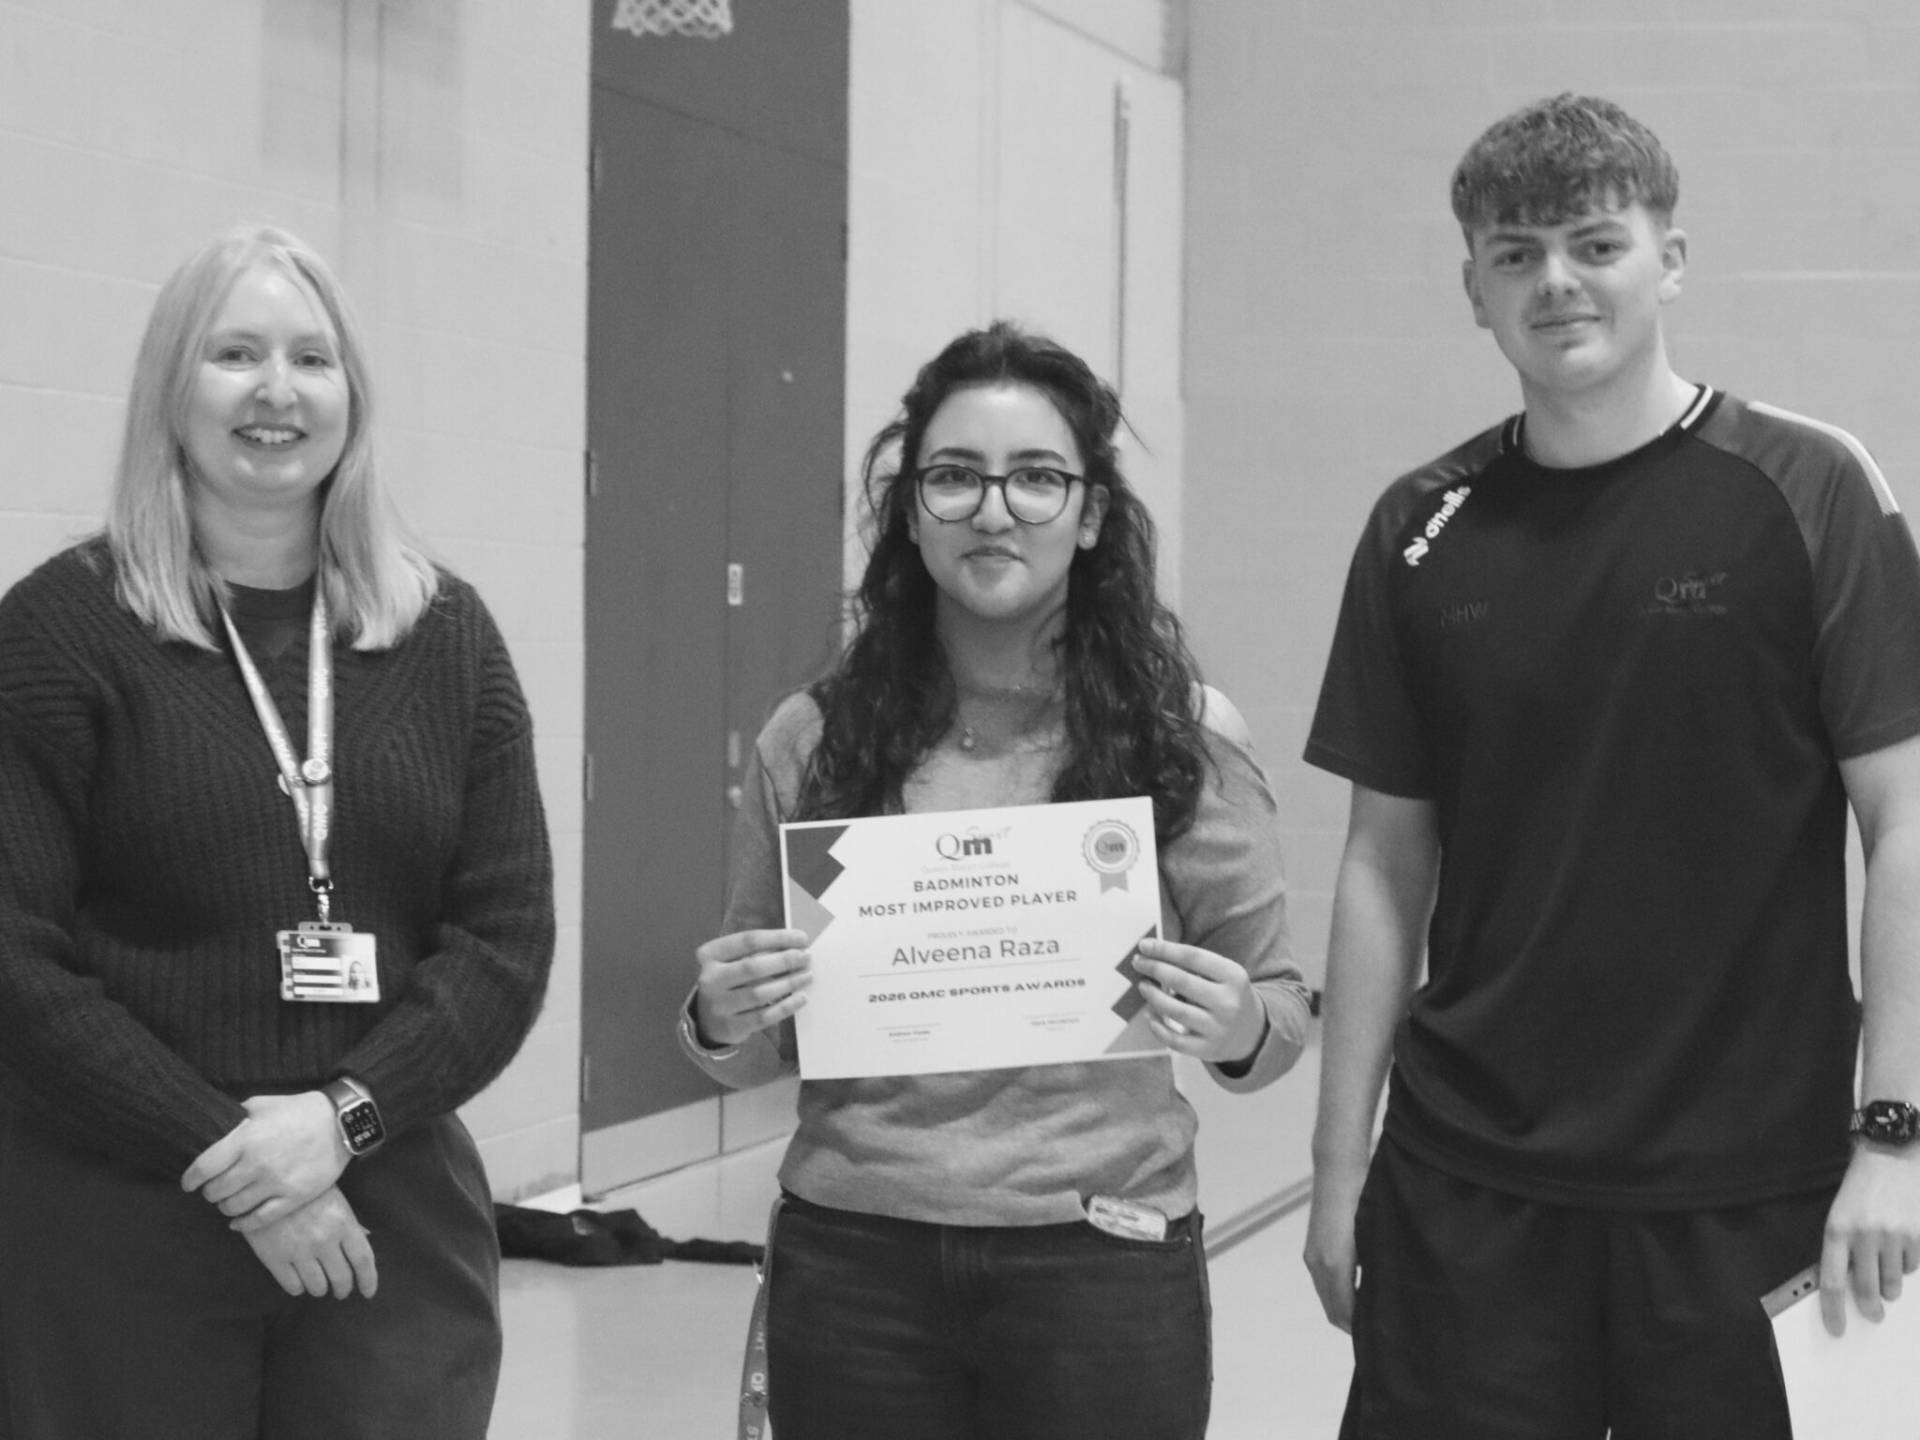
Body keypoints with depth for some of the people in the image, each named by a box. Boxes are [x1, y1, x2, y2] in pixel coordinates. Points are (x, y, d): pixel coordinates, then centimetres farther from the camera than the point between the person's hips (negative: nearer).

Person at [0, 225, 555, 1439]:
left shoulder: (446, 635, 8)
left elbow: (510, 933, 4)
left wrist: (344, 1115, -11)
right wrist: (226, 1157, -13)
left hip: (396, 1222, 3)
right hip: (115, 1236, -3)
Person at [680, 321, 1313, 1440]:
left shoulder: (1188, 737, -3)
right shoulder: (814, 740, 0)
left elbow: (1282, 1009, 5)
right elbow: (760, 1049, 10)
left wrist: (1242, 1032, -16)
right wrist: (722, 1026, -11)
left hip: (1104, 1264, -1)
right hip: (852, 1266, 1)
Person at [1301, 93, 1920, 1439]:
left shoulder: (1806, 493, -5)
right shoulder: (1423, 530, 5)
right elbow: (1389, 861, 9)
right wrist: (1341, 1160, 6)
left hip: (1739, 1182, -2)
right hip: (1463, 1177, 3)